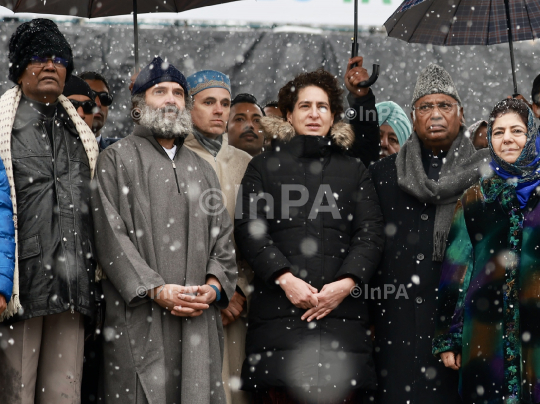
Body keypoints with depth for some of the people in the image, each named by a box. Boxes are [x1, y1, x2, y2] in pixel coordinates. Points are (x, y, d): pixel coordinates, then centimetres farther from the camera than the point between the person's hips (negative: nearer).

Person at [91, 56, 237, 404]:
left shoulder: (203, 170, 21)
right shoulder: (117, 159, 5)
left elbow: (223, 237, 15)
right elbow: (111, 233, -5)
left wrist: (213, 287, -5)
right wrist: (155, 290, -14)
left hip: (199, 319, 4)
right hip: (140, 319, -4)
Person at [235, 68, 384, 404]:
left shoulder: (354, 171, 20)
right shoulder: (264, 167, 16)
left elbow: (371, 234, 9)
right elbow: (250, 228, 3)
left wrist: (346, 282, -8)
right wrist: (285, 279, -10)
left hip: (341, 308, 1)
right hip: (279, 308, -1)